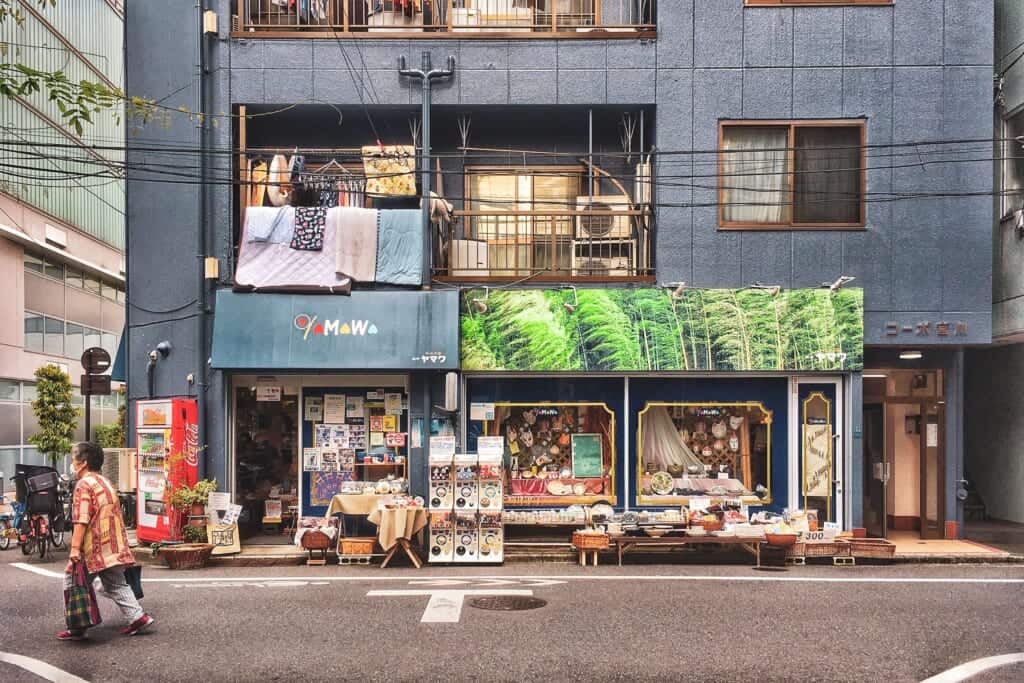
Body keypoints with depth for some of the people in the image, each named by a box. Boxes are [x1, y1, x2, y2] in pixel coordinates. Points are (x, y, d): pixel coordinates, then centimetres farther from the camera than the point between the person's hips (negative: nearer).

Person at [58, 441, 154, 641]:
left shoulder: (84, 485, -11)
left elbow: (81, 520, -19)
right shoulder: (106, 483, 17)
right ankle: (137, 616, 4)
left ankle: (77, 627, 5)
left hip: (94, 549, -8)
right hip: (114, 548, 8)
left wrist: (75, 548, -21)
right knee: (116, 584, 13)